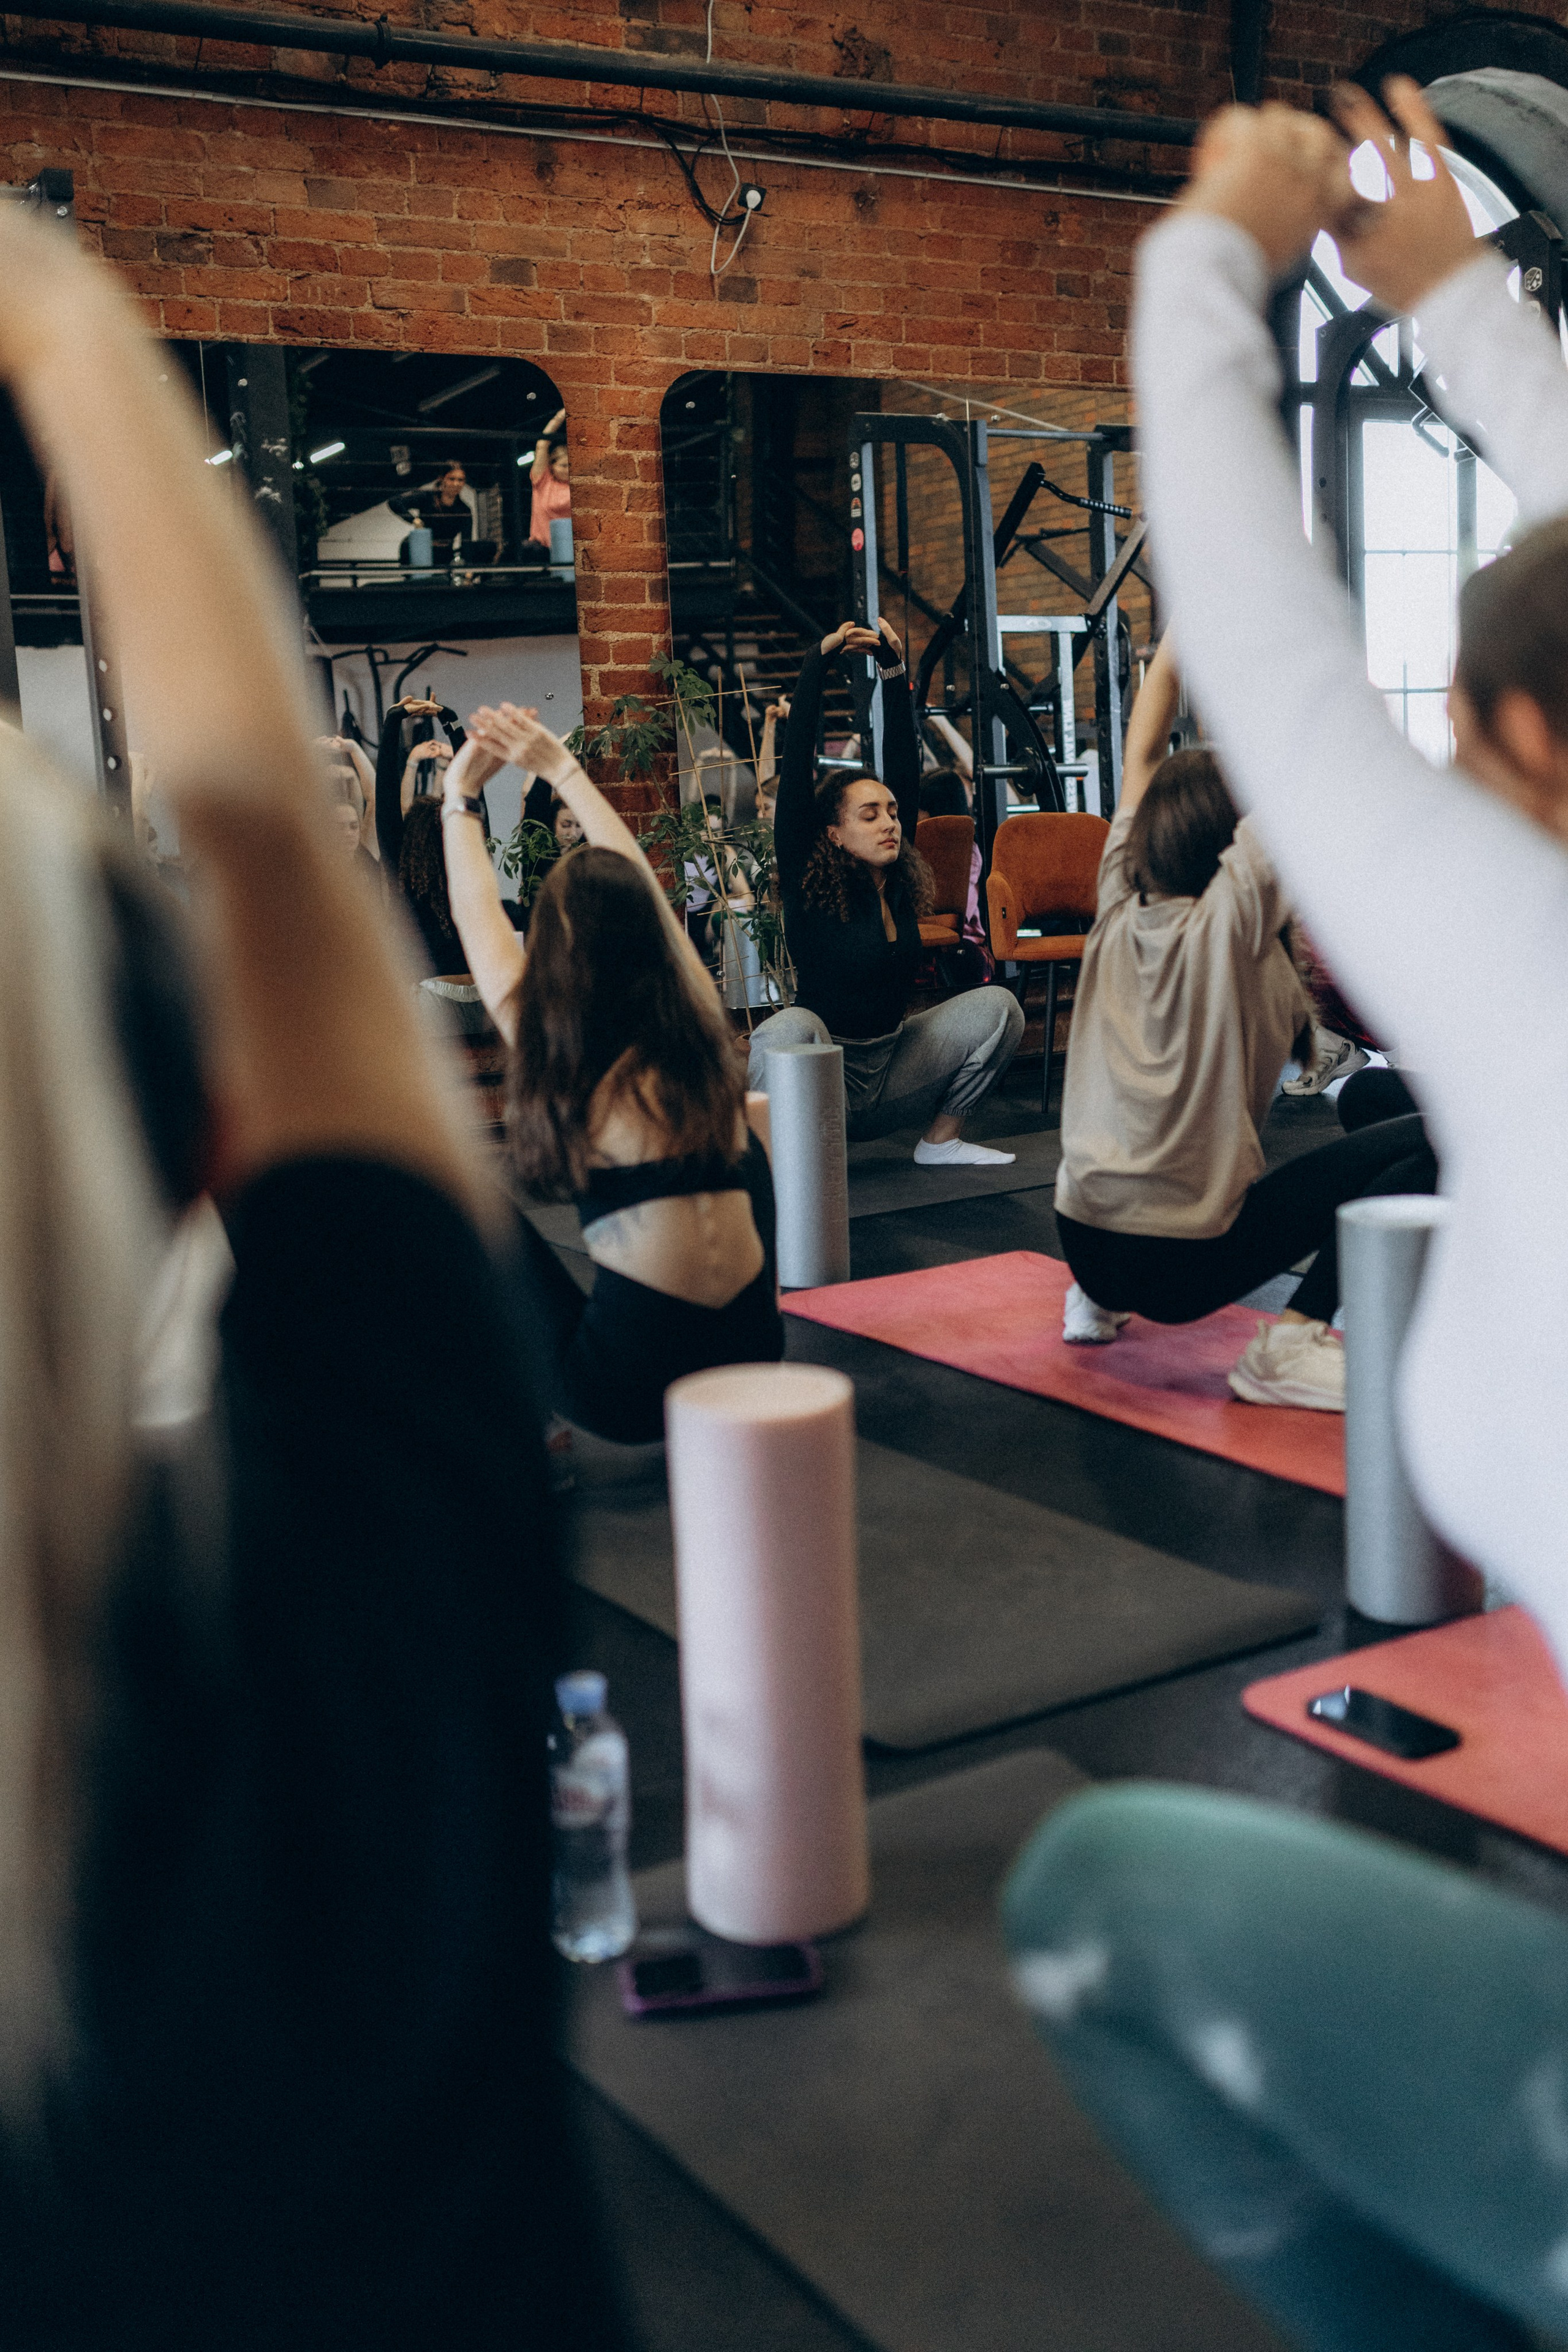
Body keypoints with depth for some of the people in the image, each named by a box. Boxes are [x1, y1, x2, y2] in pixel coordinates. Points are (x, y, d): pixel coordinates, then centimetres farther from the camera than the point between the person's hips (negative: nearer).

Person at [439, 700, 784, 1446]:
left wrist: (459, 793, 26)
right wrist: (560, 765, 28)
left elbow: (476, 913, 11)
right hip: (752, 1359, 4)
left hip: (630, 1389, -4)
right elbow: (637, 880, 18)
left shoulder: (548, 1044, -7)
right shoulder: (698, 1021, 2)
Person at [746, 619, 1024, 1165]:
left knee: (996, 1005, -5)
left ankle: (941, 1139, 6)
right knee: (790, 1029, -38)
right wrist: (818, 660, -17)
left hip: (889, 1079, 6)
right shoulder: (809, 887, -11)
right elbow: (796, 769, -18)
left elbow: (903, 767, 2)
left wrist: (894, 670, -3)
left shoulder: (899, 882, 2)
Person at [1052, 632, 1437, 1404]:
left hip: (1084, 1242, 7)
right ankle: (1292, 1340, -12)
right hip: (1189, 1264, -7)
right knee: (1423, 1144, -5)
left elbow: (1141, 752, 15)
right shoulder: (1227, 920, -11)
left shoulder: (1119, 911, 5)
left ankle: (1096, 1301, 28)